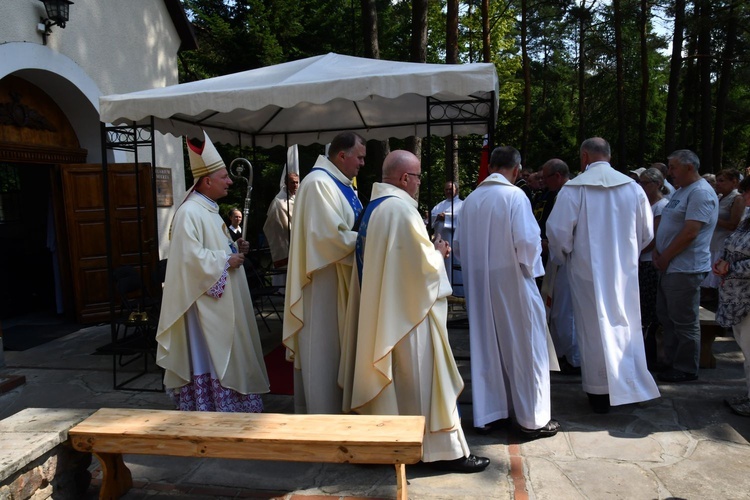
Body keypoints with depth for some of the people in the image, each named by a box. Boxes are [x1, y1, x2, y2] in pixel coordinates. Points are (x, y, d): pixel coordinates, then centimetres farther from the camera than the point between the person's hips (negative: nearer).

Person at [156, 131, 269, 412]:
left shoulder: (210, 211, 14)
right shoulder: (189, 213, -17)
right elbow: (191, 257, -26)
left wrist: (236, 249, 6)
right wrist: (226, 260, -17)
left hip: (223, 302, 10)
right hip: (206, 303, -10)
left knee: (227, 358, 16)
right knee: (212, 361, -2)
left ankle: (227, 407, 27)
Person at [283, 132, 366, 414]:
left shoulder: (342, 185, 13)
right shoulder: (318, 183, -17)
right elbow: (331, 236, -24)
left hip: (342, 280, 10)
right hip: (324, 282, -10)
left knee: (337, 348, 17)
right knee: (323, 351, 1)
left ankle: (333, 408, 31)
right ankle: (323, 417, 15)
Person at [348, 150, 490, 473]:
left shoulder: (373, 207, 10)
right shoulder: (400, 207, -20)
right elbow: (424, 263, -21)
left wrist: (430, 250, 11)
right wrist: (438, 253, 0)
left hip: (382, 309, 10)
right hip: (409, 309, -10)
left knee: (395, 377, 18)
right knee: (423, 377, 1)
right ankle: (442, 449, 13)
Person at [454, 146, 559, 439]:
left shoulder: (471, 199, 5)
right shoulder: (514, 196, -12)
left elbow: (459, 246, 9)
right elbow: (527, 241, -19)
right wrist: (531, 261, 0)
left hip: (479, 285, 5)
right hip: (512, 283, -5)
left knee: (485, 347, 13)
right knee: (524, 348, 6)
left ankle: (486, 415, 23)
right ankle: (533, 419, 16)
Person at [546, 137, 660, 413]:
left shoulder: (574, 188, -12)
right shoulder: (632, 187, -2)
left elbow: (558, 231, -14)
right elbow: (646, 233, 4)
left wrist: (563, 255, 6)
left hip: (588, 271, -3)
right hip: (625, 270, 3)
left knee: (594, 327, 8)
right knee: (626, 324, 16)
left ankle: (600, 393, 18)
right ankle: (631, 386, 27)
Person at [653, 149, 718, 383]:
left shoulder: (701, 193, -14)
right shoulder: (680, 191, 17)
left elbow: (689, 233, -22)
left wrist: (665, 257, -14)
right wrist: (657, 252, 5)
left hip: (685, 269, -10)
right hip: (669, 267, 10)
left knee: (684, 322, 0)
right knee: (666, 317, 16)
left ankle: (686, 369, 12)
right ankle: (672, 362, 27)